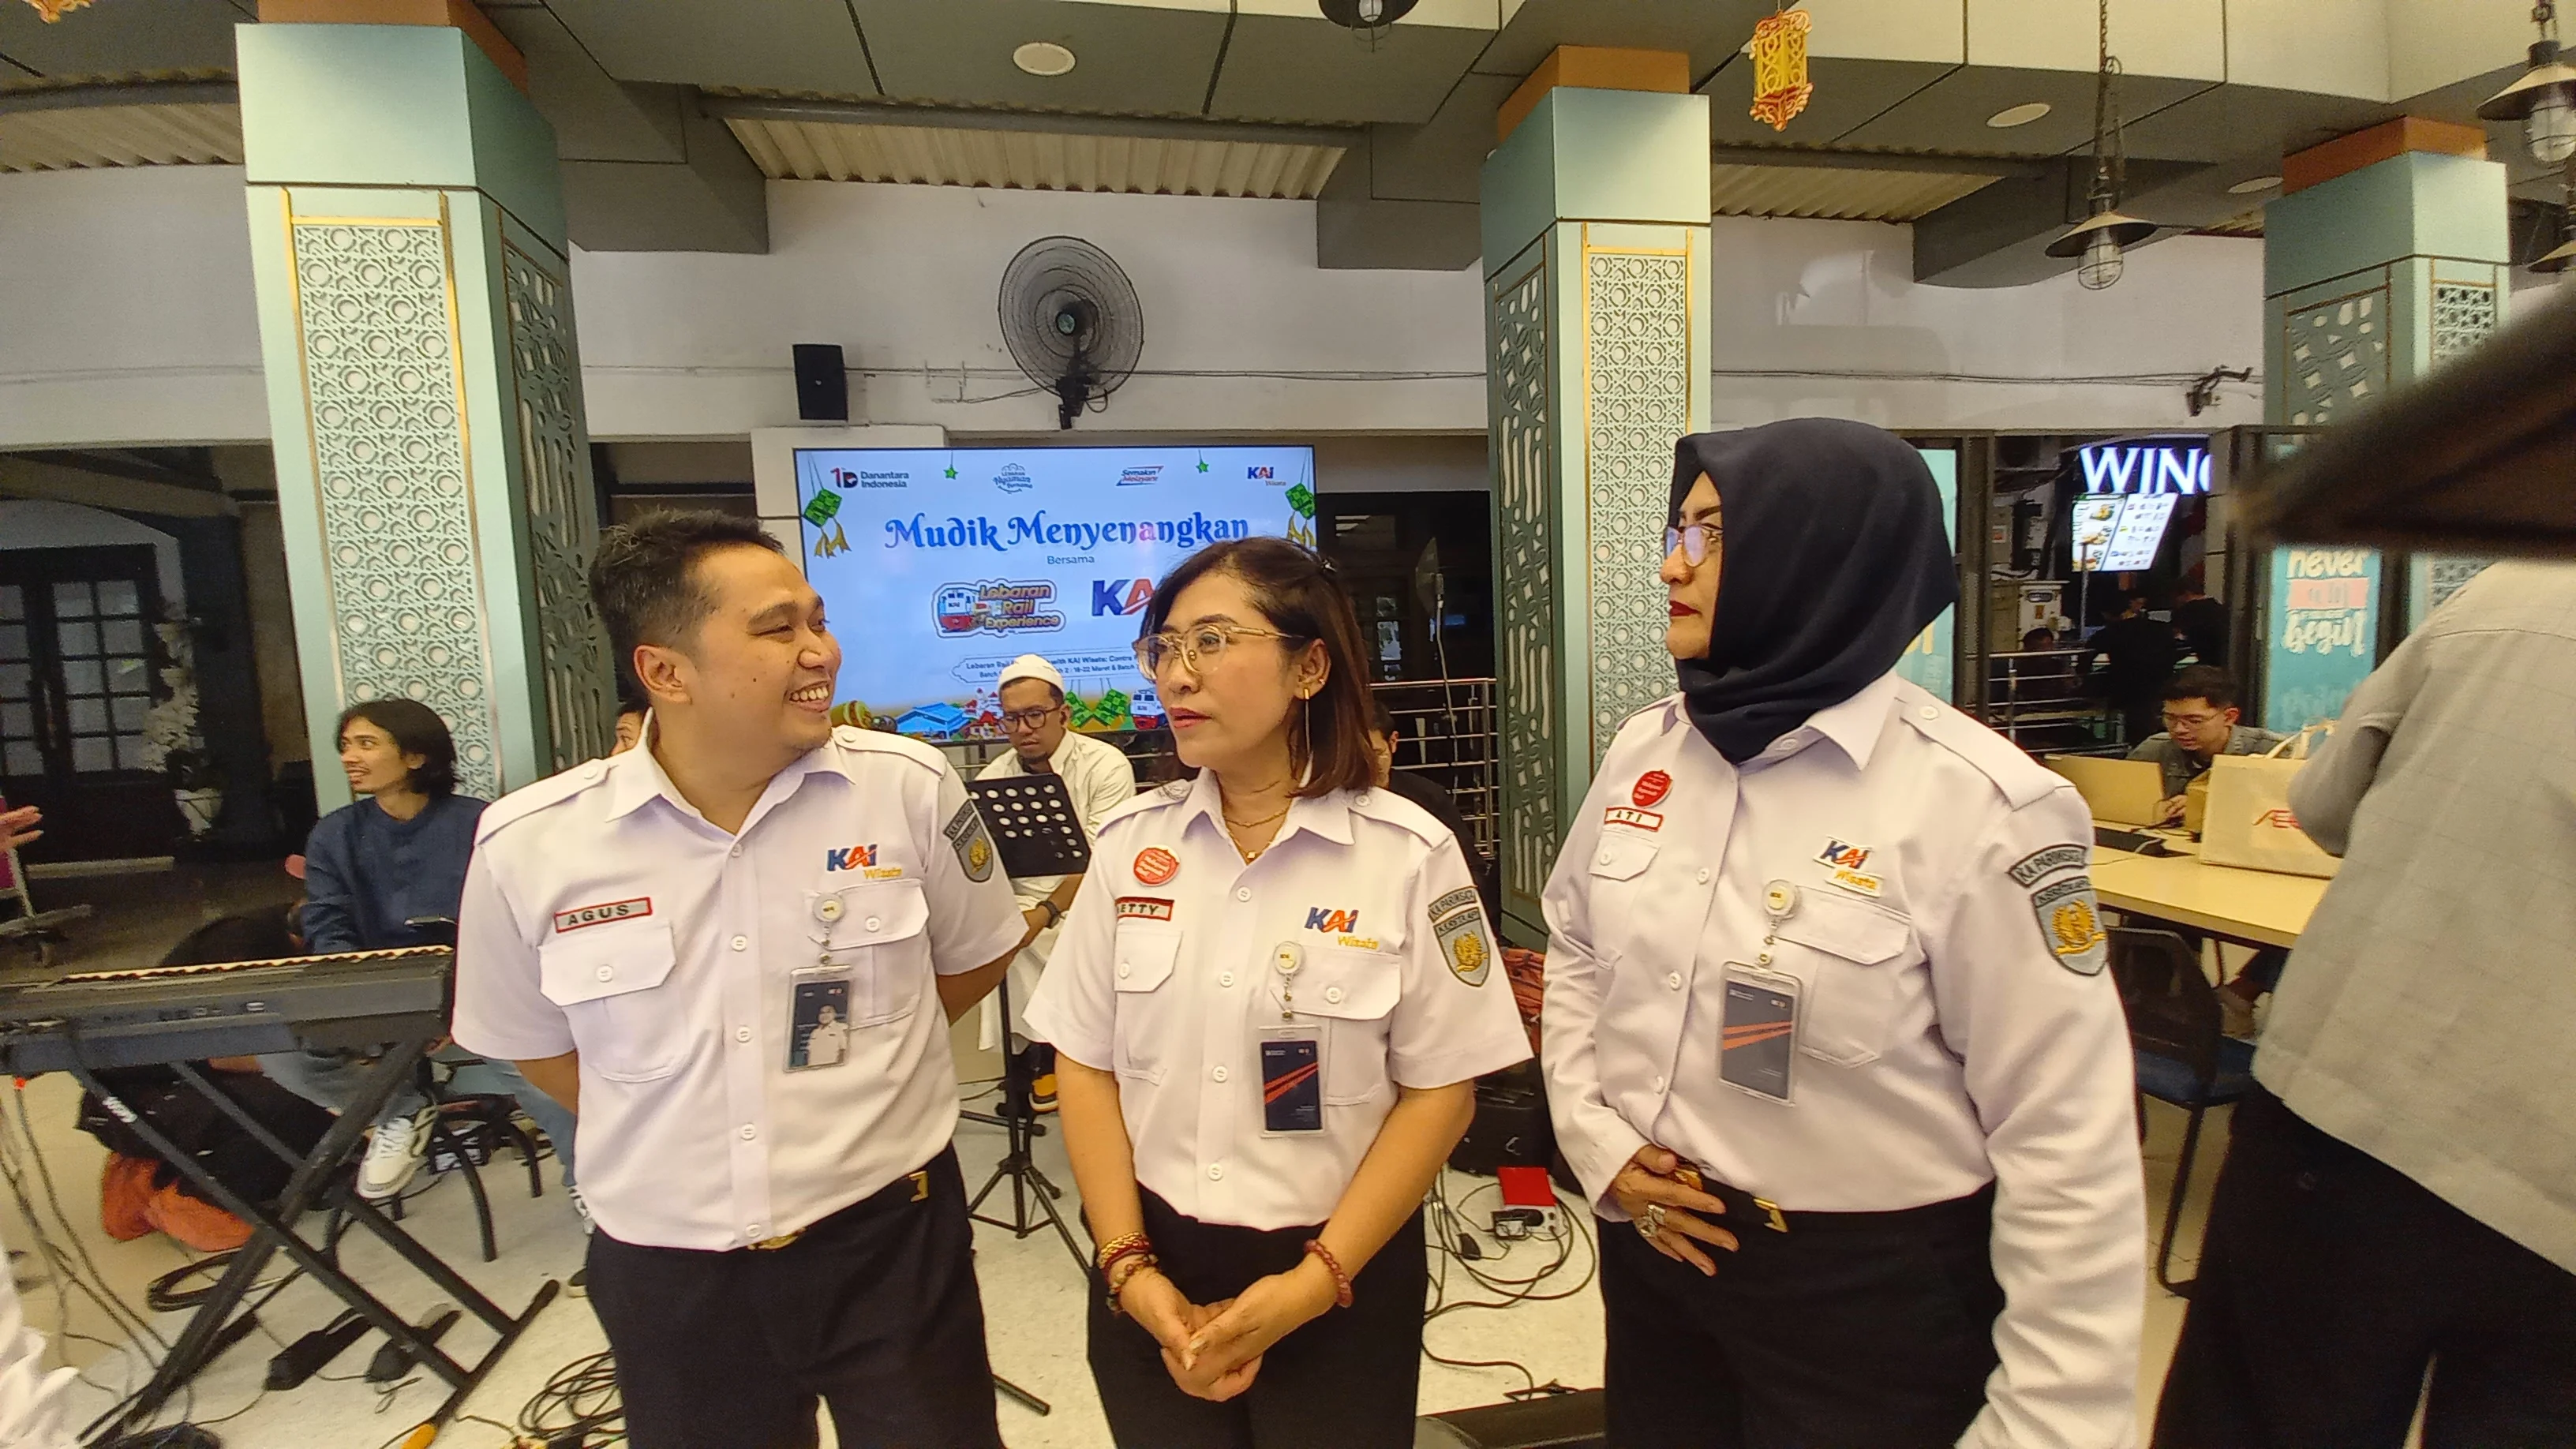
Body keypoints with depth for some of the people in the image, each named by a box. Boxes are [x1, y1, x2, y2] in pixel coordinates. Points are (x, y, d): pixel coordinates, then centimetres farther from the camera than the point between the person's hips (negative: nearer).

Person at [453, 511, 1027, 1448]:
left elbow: (976, 954, 2)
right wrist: (672, 1129, 4)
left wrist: (851, 1059, 2)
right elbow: (532, 1042, 7)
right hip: (667, 1272, 2)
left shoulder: (909, 786, -14)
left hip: (892, 1240, -1)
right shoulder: (528, 847, -10)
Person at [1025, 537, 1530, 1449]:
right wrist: (1130, 1267, -5)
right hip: (1156, 1273, 3)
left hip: (1342, 1283, -2)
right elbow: (1087, 1067, 1)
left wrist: (1317, 1280, -12)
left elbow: (1440, 1092, -8)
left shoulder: (1408, 853, -12)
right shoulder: (1130, 845, -4)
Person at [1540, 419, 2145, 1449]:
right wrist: (1594, 1138, -3)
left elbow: (2067, 1143, -16)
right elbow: (1575, 952, 8)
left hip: (1872, 1288, -4)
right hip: (1656, 1245, 5)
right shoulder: (1646, 751, -3)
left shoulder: (1973, 803, -19)